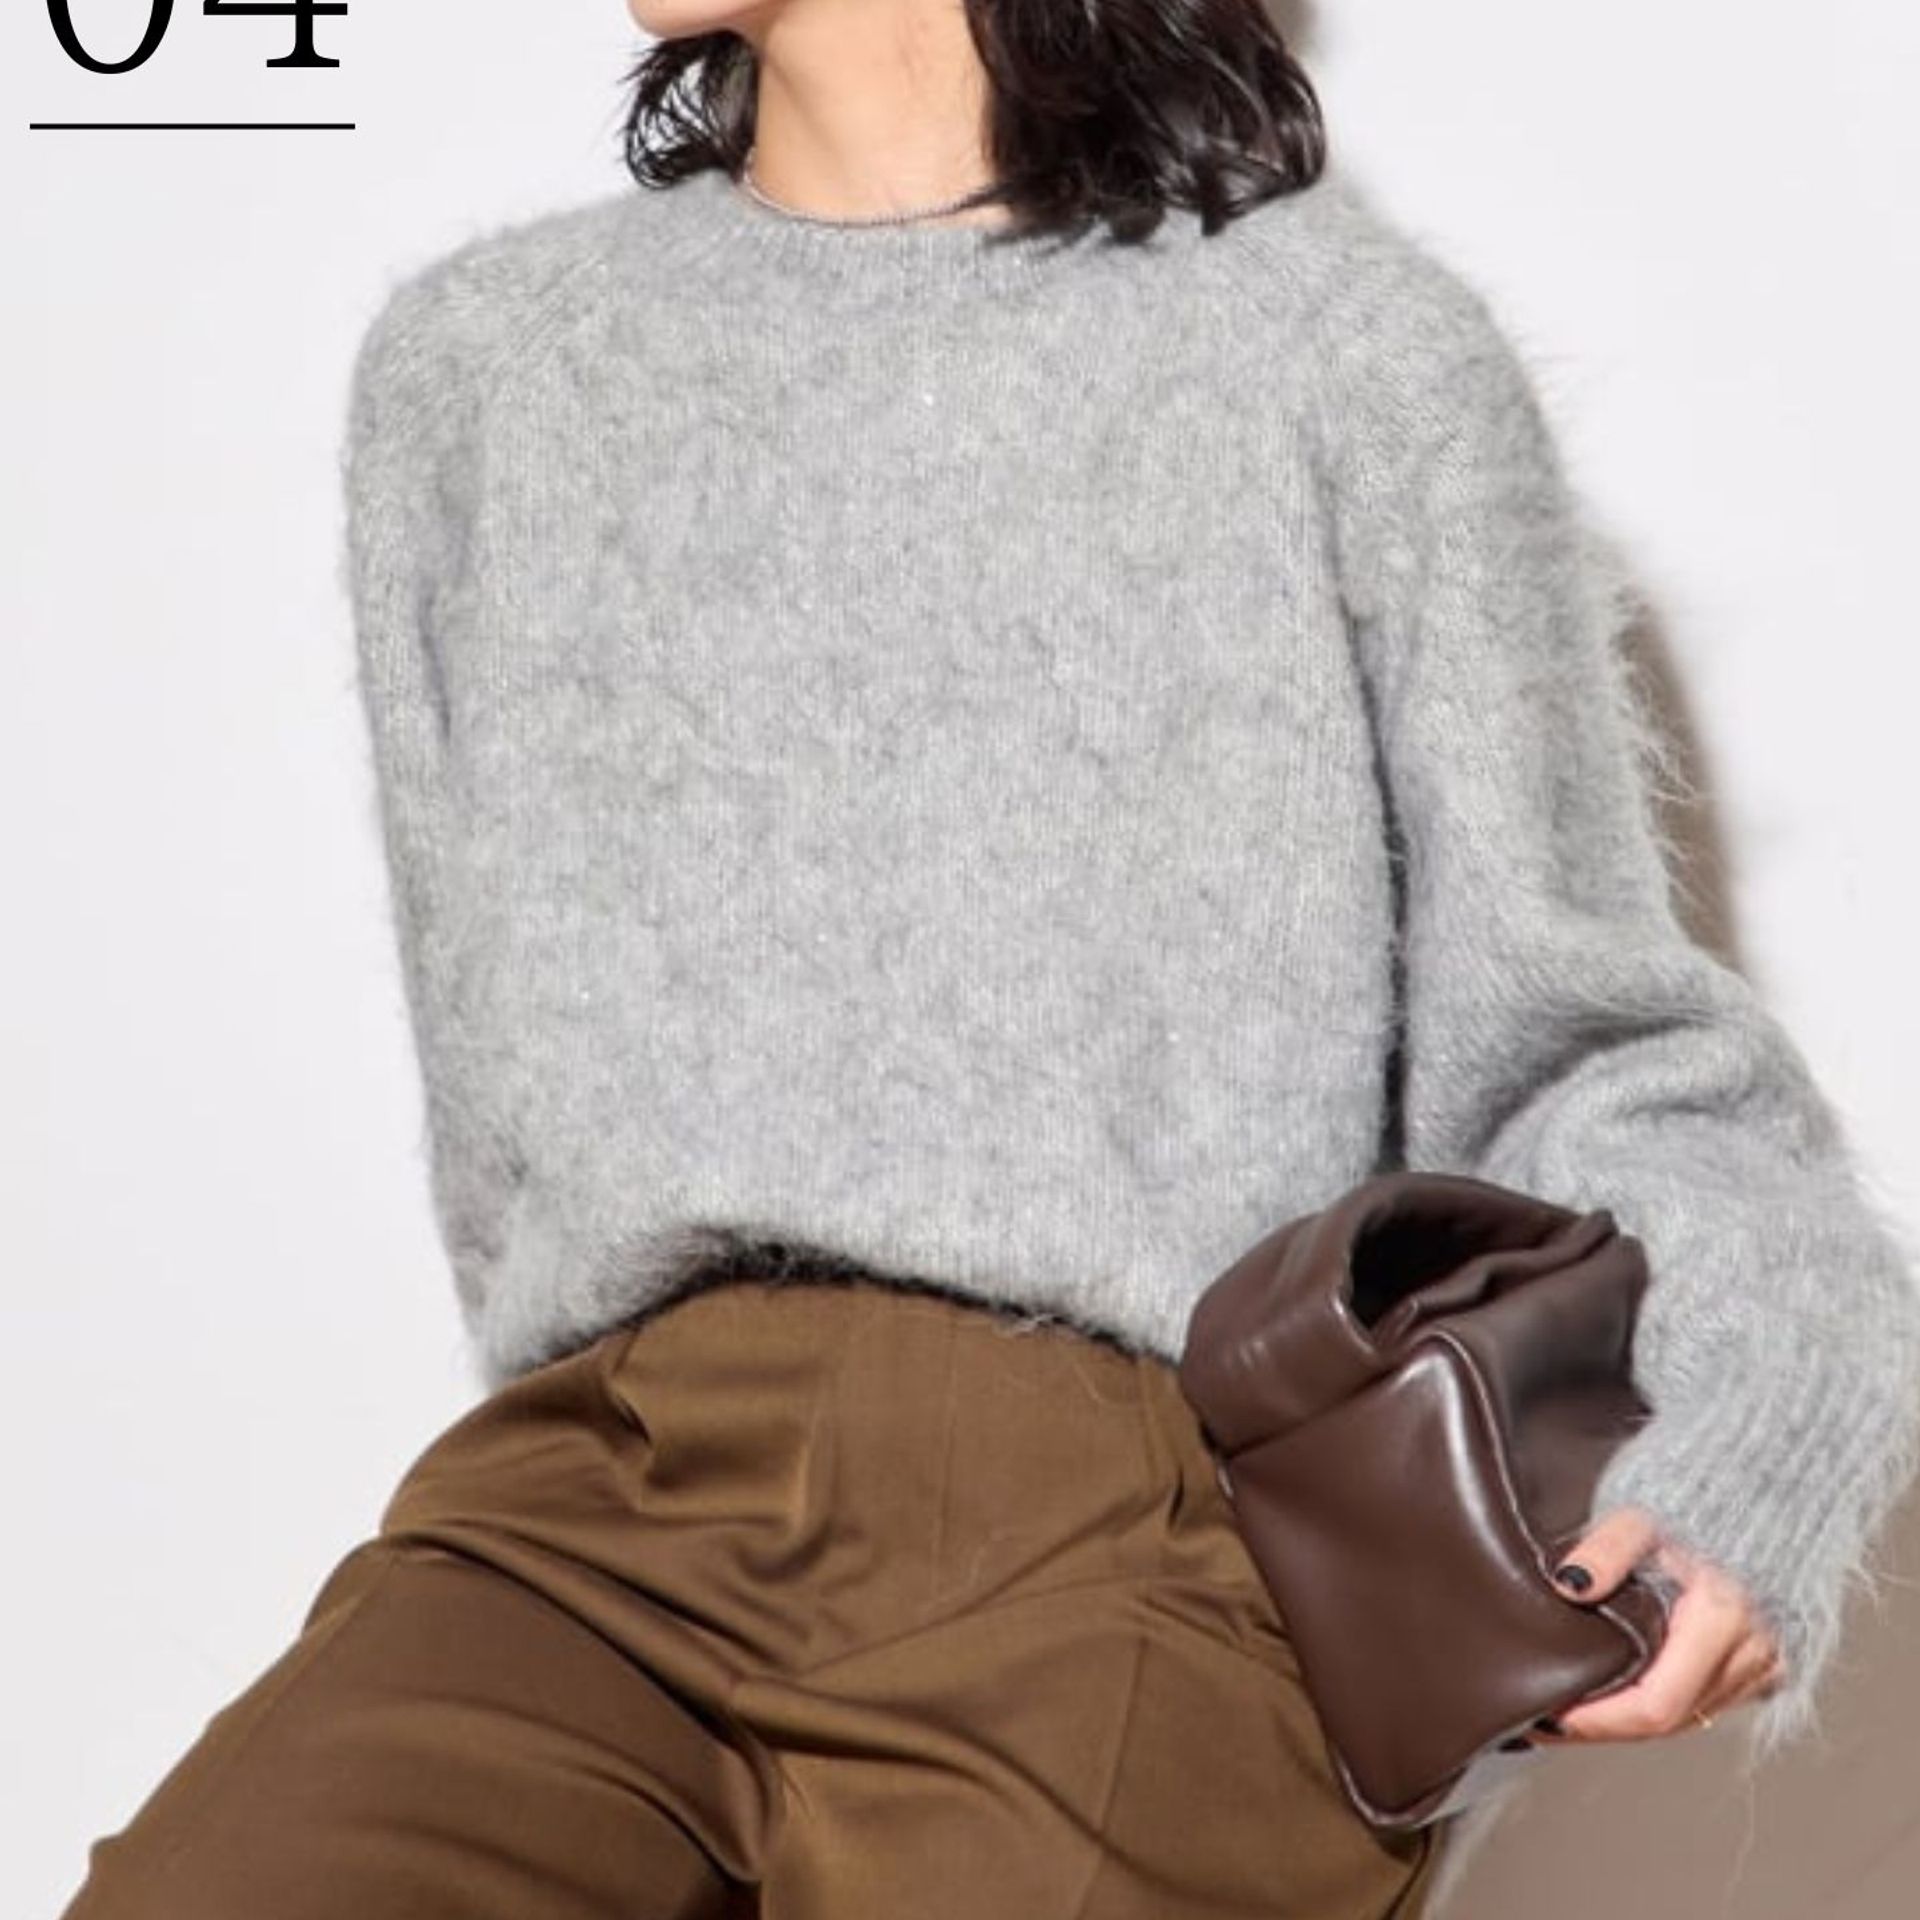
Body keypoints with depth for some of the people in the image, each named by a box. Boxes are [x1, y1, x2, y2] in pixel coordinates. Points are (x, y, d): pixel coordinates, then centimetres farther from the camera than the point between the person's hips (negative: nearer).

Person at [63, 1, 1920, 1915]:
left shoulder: (1358, 344, 10)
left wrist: (1748, 1442, -7)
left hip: (1173, 1526, -1)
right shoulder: (475, 360, 19)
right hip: (611, 1487, 2)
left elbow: (1565, 1031, 10)